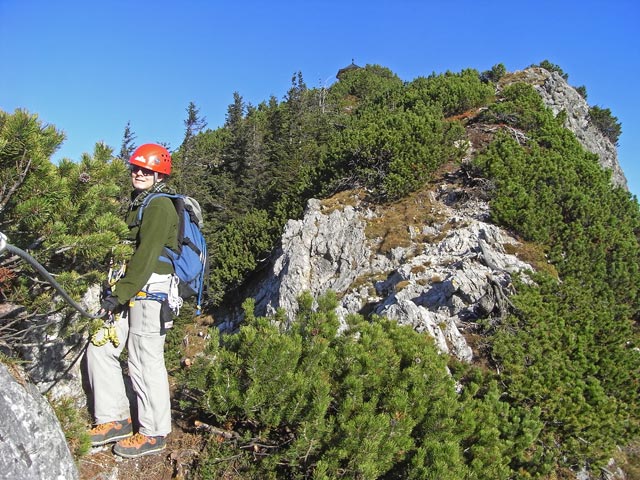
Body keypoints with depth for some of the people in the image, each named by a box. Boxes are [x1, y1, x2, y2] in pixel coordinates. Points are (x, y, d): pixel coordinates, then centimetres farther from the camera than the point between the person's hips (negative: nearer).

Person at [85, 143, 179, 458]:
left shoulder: (160, 206, -11)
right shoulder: (140, 203, 21)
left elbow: (146, 257, -20)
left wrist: (119, 295, -21)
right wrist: (116, 292, 18)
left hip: (151, 292, -10)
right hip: (133, 291, 10)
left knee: (145, 362, -4)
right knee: (100, 348, 10)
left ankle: (153, 434, 11)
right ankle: (115, 419, 21)